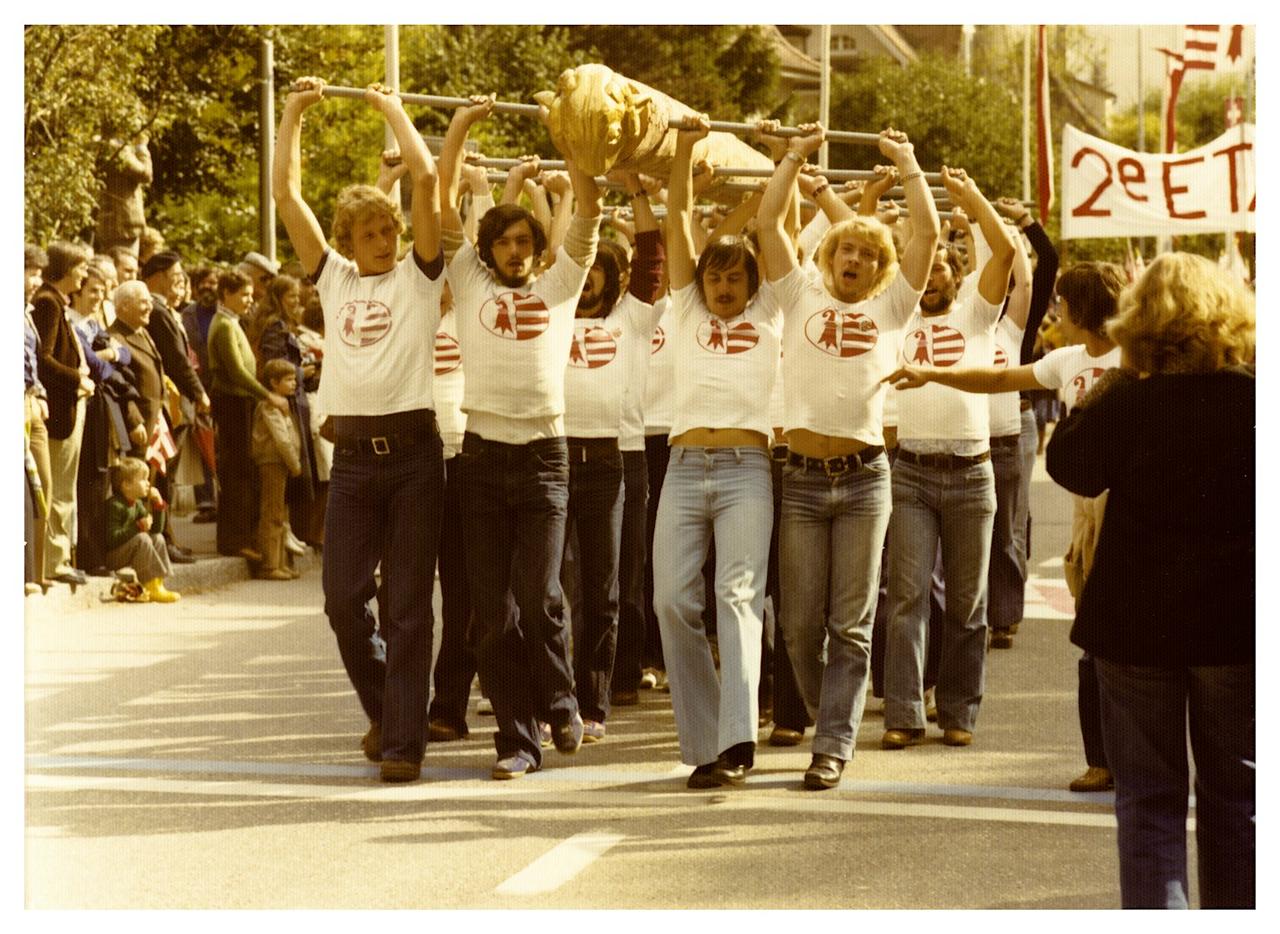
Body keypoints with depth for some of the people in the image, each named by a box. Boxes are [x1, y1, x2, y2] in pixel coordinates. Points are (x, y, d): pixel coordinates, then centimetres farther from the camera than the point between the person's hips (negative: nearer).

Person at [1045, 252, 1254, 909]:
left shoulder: (1126, 405, -14)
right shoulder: (1254, 400, -9)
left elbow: (1068, 465, 0)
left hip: (1138, 621, -1)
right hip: (1237, 623, 1)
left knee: (1148, 798, 7)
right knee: (1236, 796, 14)